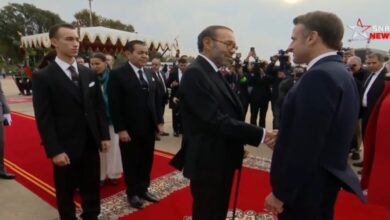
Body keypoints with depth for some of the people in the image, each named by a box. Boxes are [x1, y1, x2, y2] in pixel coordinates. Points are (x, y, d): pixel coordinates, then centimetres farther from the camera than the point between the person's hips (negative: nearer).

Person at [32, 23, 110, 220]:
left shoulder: (89, 74, 6)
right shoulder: (43, 77, -8)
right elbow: (43, 118, -11)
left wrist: (104, 136, 4)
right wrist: (54, 151, -15)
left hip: (90, 144, 4)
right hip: (65, 147, -4)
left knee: (92, 189, 16)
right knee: (66, 192, 14)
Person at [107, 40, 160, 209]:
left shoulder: (149, 74, 10)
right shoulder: (117, 74, -9)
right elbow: (114, 105, -13)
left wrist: (158, 121, 8)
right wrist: (120, 129, -16)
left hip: (149, 128, 6)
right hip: (130, 130, -5)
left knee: (147, 161, 16)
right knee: (131, 163, 11)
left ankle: (143, 189, 36)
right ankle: (133, 193, 31)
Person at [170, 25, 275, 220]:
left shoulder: (212, 73, 11)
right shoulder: (195, 74, -20)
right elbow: (217, 121, -27)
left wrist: (239, 144, 7)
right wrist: (261, 134, -24)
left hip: (220, 160, 9)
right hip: (208, 163, -9)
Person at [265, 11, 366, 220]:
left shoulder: (319, 76, -23)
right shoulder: (341, 74, 8)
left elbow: (304, 145, -26)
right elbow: (326, 137, 11)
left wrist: (280, 192, -17)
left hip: (306, 187, -9)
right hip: (324, 181, 9)